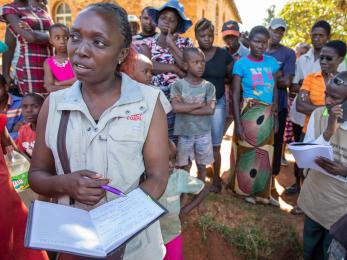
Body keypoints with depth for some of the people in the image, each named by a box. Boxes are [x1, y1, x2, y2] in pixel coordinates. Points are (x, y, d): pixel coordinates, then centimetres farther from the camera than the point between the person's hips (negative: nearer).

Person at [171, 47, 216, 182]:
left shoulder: (208, 86, -3)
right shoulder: (178, 85, -8)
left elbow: (210, 110, -14)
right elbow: (176, 107, -21)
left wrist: (185, 108, -17)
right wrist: (199, 104, -16)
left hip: (203, 133, 1)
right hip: (184, 133, -1)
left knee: (201, 165, 16)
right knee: (182, 166, 13)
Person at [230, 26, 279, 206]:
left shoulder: (272, 62, 3)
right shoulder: (241, 64, -8)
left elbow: (275, 91, 9)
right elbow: (235, 95, -10)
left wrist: (275, 117, 8)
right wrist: (238, 123, -14)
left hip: (268, 115, 4)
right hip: (249, 114, -4)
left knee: (265, 154, 13)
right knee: (248, 153, 9)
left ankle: (262, 192, 31)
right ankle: (246, 190, 29)